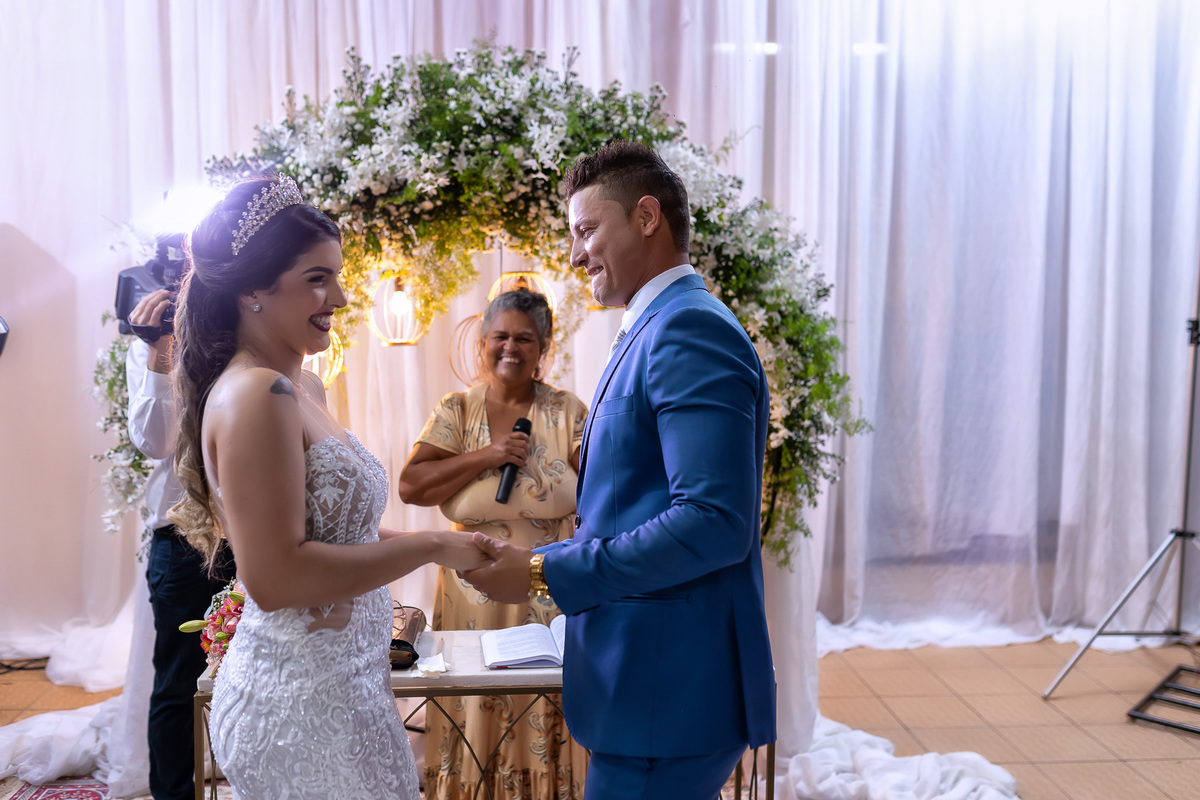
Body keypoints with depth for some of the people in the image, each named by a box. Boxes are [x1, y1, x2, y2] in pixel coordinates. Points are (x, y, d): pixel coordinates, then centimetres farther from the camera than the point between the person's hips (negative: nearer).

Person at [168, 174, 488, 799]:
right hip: (302, 698, -9)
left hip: (337, 676, 9)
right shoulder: (255, 395, -21)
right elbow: (275, 577, -26)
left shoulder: (303, 387, 7)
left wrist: (454, 551, 4)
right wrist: (431, 547, -19)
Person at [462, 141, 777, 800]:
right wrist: (536, 560, 10)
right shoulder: (656, 331, 15)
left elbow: (715, 521, -26)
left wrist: (543, 573, -20)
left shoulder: (690, 331, -17)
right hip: (648, 678, 9)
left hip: (668, 690, -9)